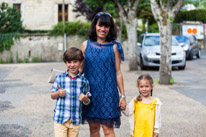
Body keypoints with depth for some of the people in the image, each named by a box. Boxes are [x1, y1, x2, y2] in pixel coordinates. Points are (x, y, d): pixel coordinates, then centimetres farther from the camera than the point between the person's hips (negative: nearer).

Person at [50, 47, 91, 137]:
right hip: (60, 119, -1)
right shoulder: (60, 78, -1)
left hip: (75, 120, 1)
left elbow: (87, 102, 9)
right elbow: (52, 96, 9)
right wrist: (58, 93, -13)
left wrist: (85, 99, -14)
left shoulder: (84, 81, 1)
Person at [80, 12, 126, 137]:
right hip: (91, 91, 2)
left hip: (108, 91, -2)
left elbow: (118, 72, 2)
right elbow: (80, 68, 10)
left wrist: (123, 95, 0)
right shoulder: (86, 45, 6)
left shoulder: (114, 47, 1)